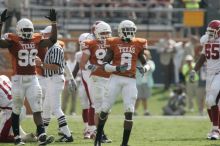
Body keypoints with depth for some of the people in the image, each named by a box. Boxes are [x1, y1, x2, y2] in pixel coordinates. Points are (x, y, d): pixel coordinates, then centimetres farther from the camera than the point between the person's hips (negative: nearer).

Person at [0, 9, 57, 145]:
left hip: (33, 79, 4)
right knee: (16, 110, 8)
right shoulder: (13, 41, -6)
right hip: (18, 79, -4)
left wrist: (54, 23, 2)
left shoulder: (36, 41, 7)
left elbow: (52, 40, 8)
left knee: (37, 109, -6)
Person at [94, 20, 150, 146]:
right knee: (105, 108, 3)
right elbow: (105, 65, -2)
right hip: (116, 78, -2)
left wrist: (144, 68, -11)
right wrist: (117, 68, -21)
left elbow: (146, 63, 13)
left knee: (129, 111, -5)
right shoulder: (114, 44, -1)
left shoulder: (138, 44, 6)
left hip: (130, 80, 2)